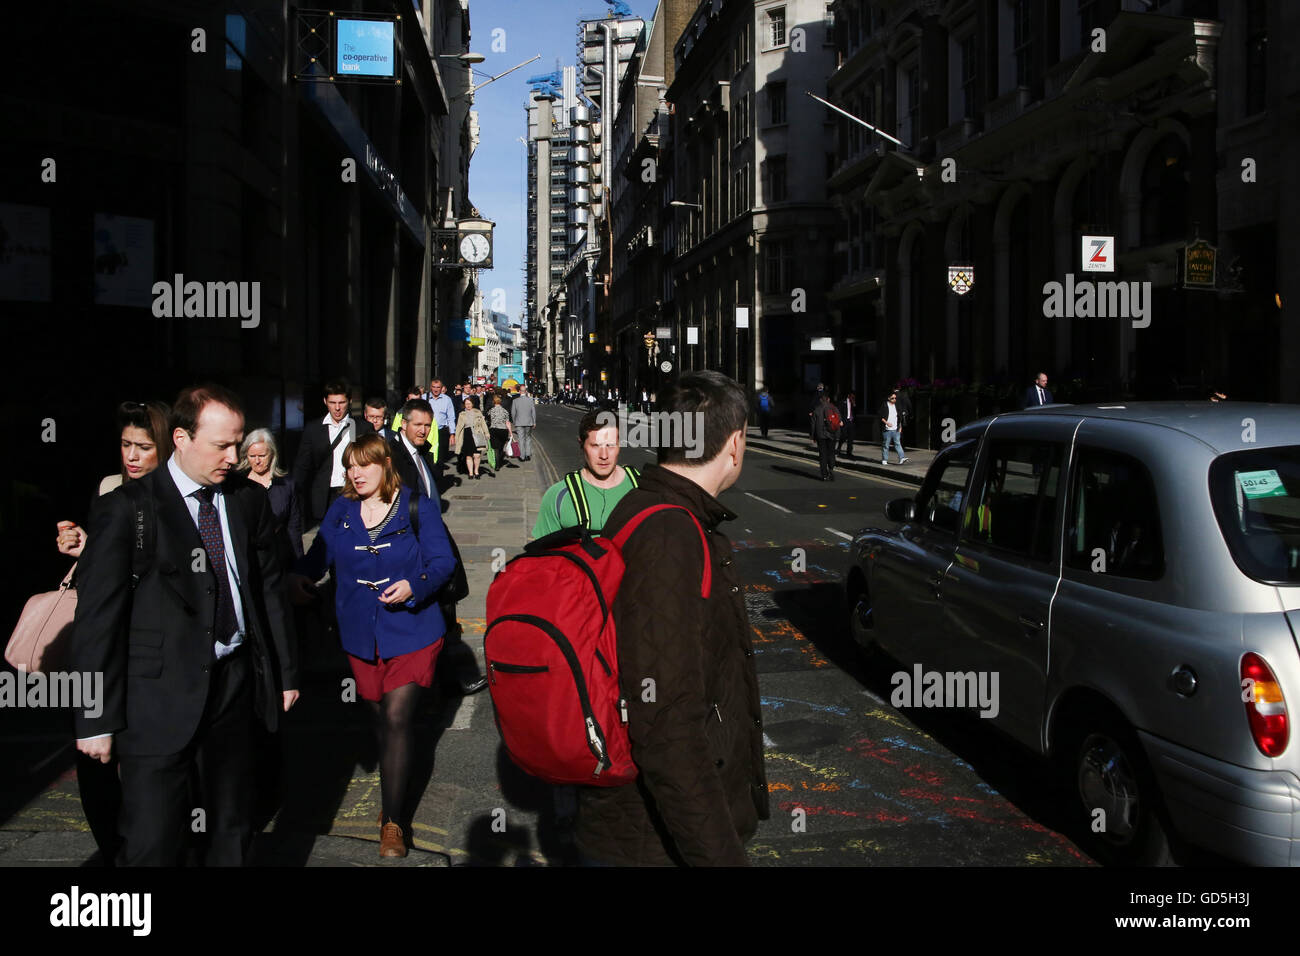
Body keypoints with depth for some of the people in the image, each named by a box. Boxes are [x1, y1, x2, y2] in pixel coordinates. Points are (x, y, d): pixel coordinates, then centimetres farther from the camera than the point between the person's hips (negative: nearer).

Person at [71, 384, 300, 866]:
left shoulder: (250, 501, 6)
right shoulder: (126, 509, -8)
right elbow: (97, 618, -8)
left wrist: (285, 673, 15)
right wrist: (97, 720, -9)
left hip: (234, 684, 5)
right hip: (158, 700, -4)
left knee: (233, 830, 15)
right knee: (153, 844, -1)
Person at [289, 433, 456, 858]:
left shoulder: (417, 507, -6)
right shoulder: (340, 511, 6)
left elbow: (443, 561, -9)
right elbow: (320, 552, 2)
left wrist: (414, 586, -26)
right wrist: (301, 576, -19)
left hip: (410, 631, -4)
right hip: (362, 635, 4)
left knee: (396, 718, -10)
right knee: (380, 718, 14)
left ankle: (392, 820, -1)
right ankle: (395, 795, 33)